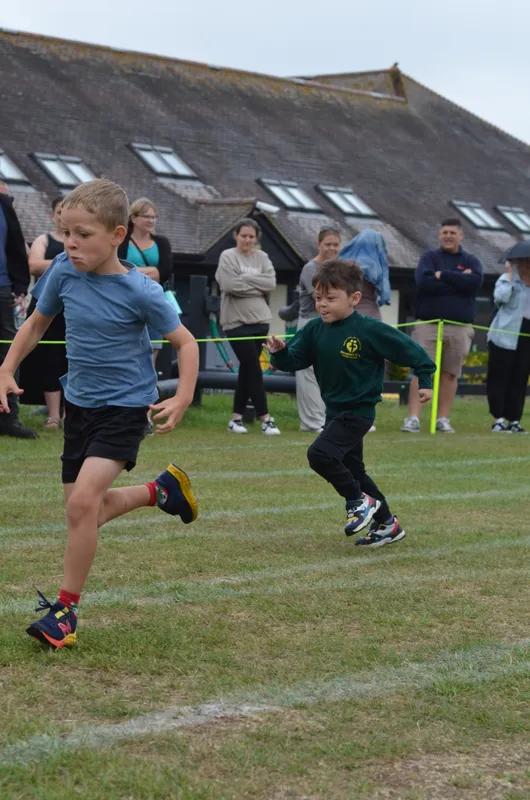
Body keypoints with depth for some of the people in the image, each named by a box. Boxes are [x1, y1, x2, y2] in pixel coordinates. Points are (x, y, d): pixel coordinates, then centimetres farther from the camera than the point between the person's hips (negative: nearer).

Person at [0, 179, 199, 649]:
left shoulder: (140, 292, -18)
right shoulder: (63, 273, -6)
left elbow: (185, 343, -7)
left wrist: (182, 399, -20)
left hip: (125, 407, -6)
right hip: (79, 404, 6)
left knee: (83, 501, -21)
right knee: (85, 512, 11)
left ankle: (66, 609, -8)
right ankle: (160, 490, 38)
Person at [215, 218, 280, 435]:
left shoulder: (262, 257, 9)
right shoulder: (228, 256, -4)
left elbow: (271, 283, -5)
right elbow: (230, 285, -17)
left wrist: (245, 278, -12)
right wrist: (257, 286, -9)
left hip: (259, 320, 5)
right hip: (237, 322, -5)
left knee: (247, 369, 10)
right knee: (254, 369, -7)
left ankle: (237, 417, 18)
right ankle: (265, 418, -4)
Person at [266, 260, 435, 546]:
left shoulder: (369, 330, -17)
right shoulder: (315, 330, -1)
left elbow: (408, 349, -10)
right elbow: (295, 359, -3)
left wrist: (425, 380, -7)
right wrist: (280, 353, -23)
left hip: (358, 412, -8)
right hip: (334, 411, 8)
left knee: (320, 454, -24)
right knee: (352, 470, 17)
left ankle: (359, 501, -4)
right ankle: (387, 524, 31)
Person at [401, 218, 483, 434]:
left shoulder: (471, 261, 10)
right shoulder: (429, 257, 8)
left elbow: (475, 282, -11)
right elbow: (424, 282, -12)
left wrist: (443, 275, -12)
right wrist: (459, 281, -10)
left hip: (459, 328, 2)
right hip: (428, 325, -2)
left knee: (450, 374, 6)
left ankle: (443, 419, 13)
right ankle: (413, 418, -10)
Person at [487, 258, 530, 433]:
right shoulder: (507, 278, -1)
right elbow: (501, 296, -20)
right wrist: (510, 274, -12)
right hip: (505, 336, -5)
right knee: (499, 378, -3)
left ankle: (514, 420, 11)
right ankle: (498, 420, 1)